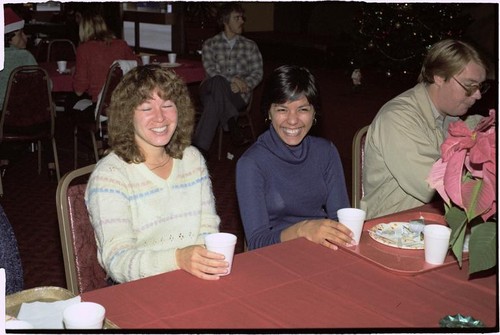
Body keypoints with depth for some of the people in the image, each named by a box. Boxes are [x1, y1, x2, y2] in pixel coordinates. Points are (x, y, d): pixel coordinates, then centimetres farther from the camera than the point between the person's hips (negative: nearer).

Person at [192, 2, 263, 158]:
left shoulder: (250, 46, 15)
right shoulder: (210, 44, 11)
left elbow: (258, 73, 8)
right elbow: (211, 71, -3)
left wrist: (242, 84, -13)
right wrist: (232, 80, -20)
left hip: (238, 95, 0)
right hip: (210, 90, 0)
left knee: (213, 102, -37)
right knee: (217, 81, -40)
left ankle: (200, 148, -39)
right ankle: (232, 124, -40)